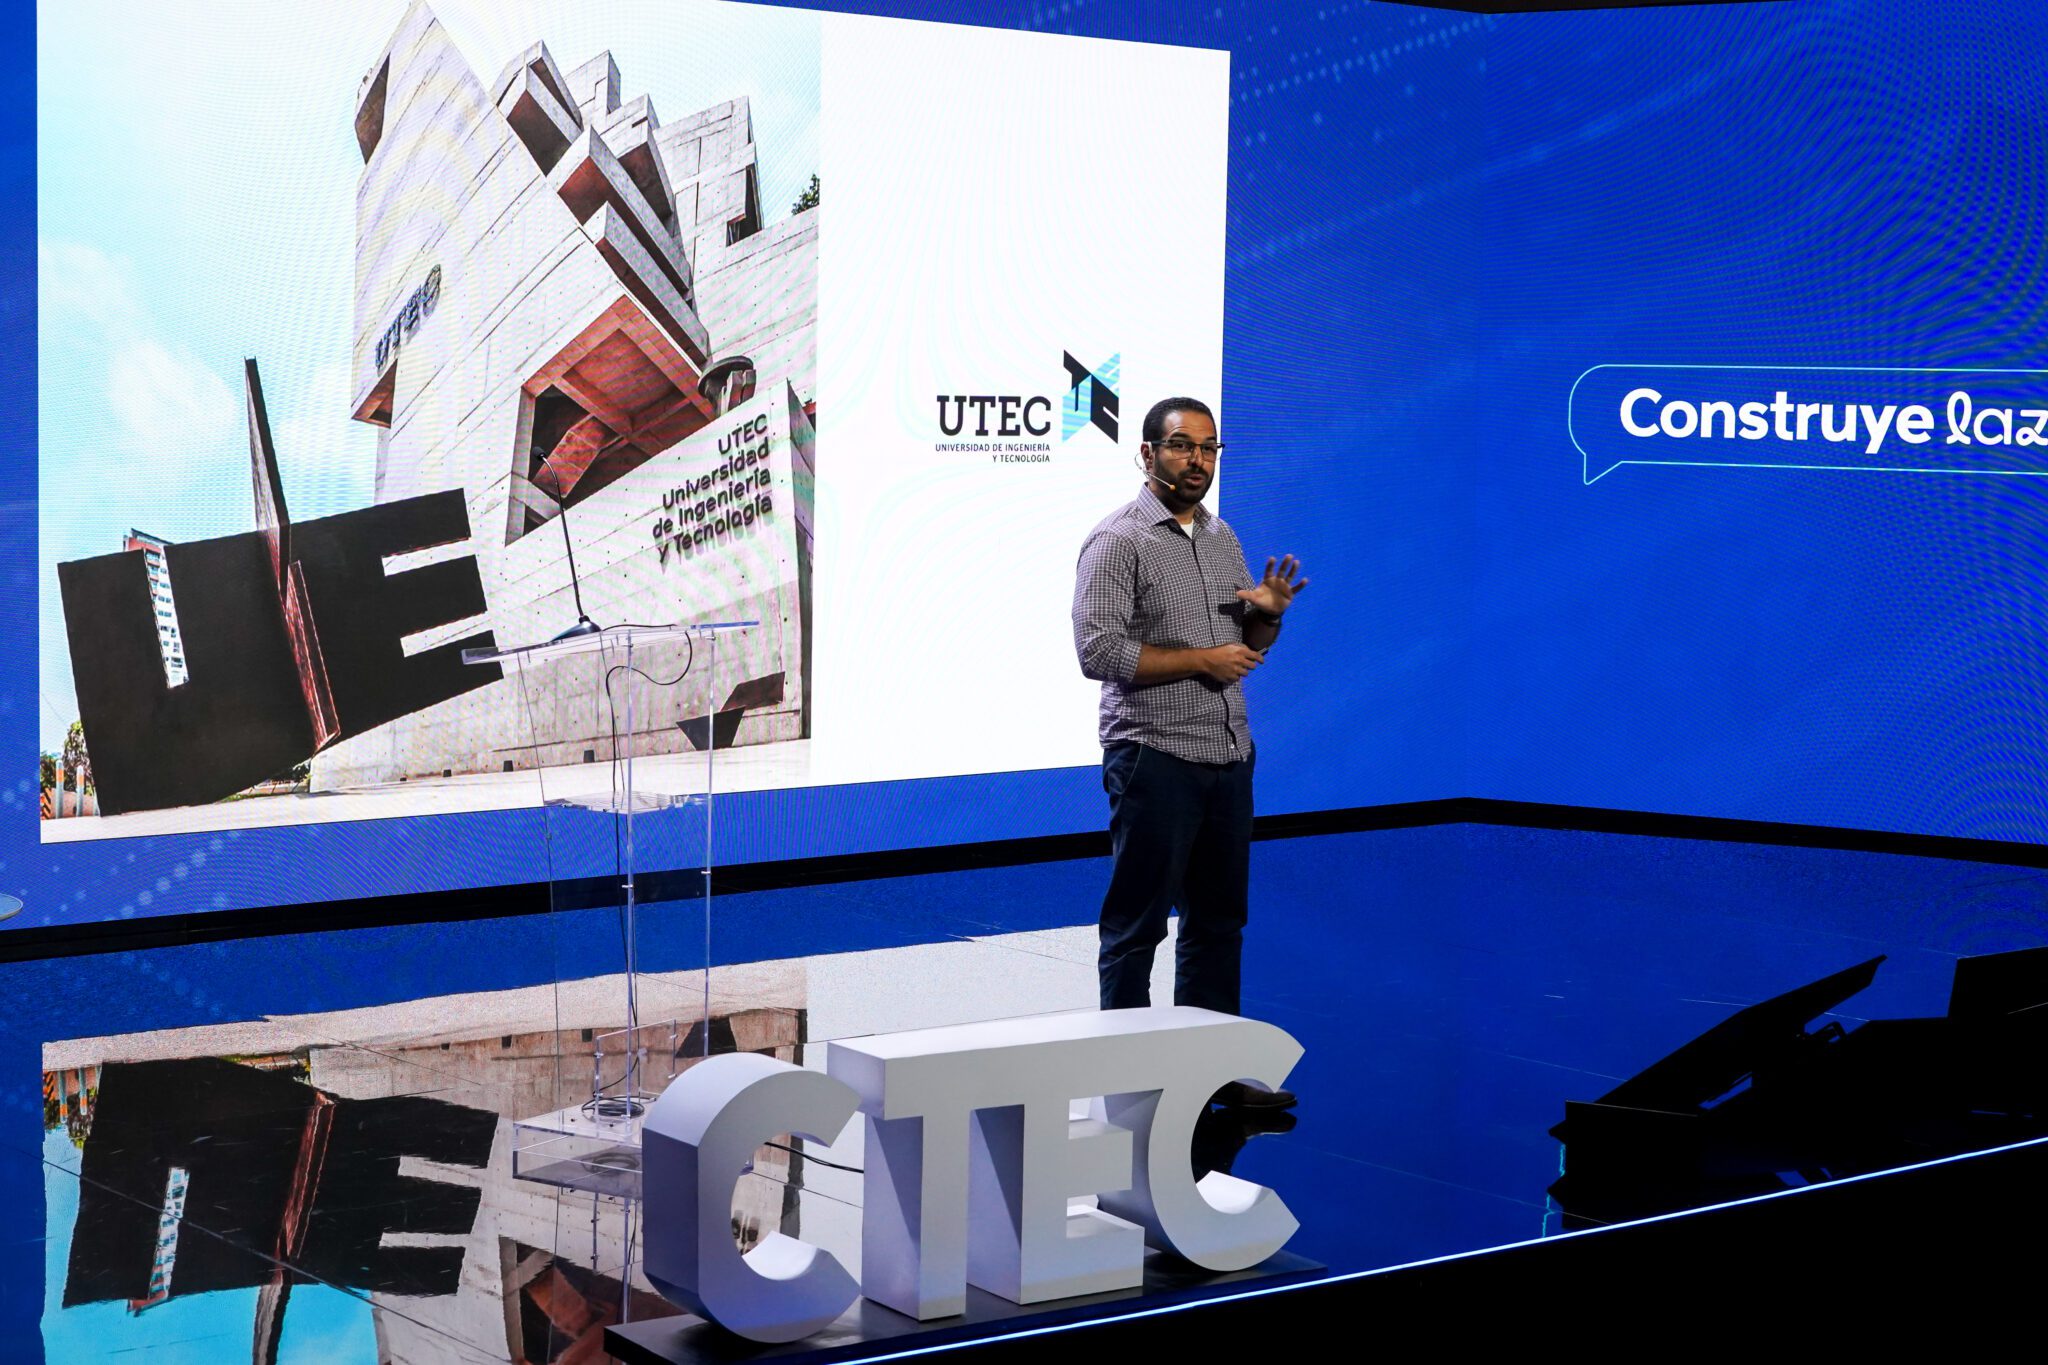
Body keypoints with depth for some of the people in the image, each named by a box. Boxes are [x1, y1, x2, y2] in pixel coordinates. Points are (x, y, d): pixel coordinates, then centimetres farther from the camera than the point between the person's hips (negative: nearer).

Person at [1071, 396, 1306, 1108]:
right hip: (1154, 756, -7)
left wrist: (1268, 614, -2)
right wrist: (1202, 660, -16)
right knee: (1137, 924, -1)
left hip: (1228, 756, 7)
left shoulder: (1222, 537, 14)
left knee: (1219, 918, 12)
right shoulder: (1118, 540, -9)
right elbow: (1099, 651, -17)